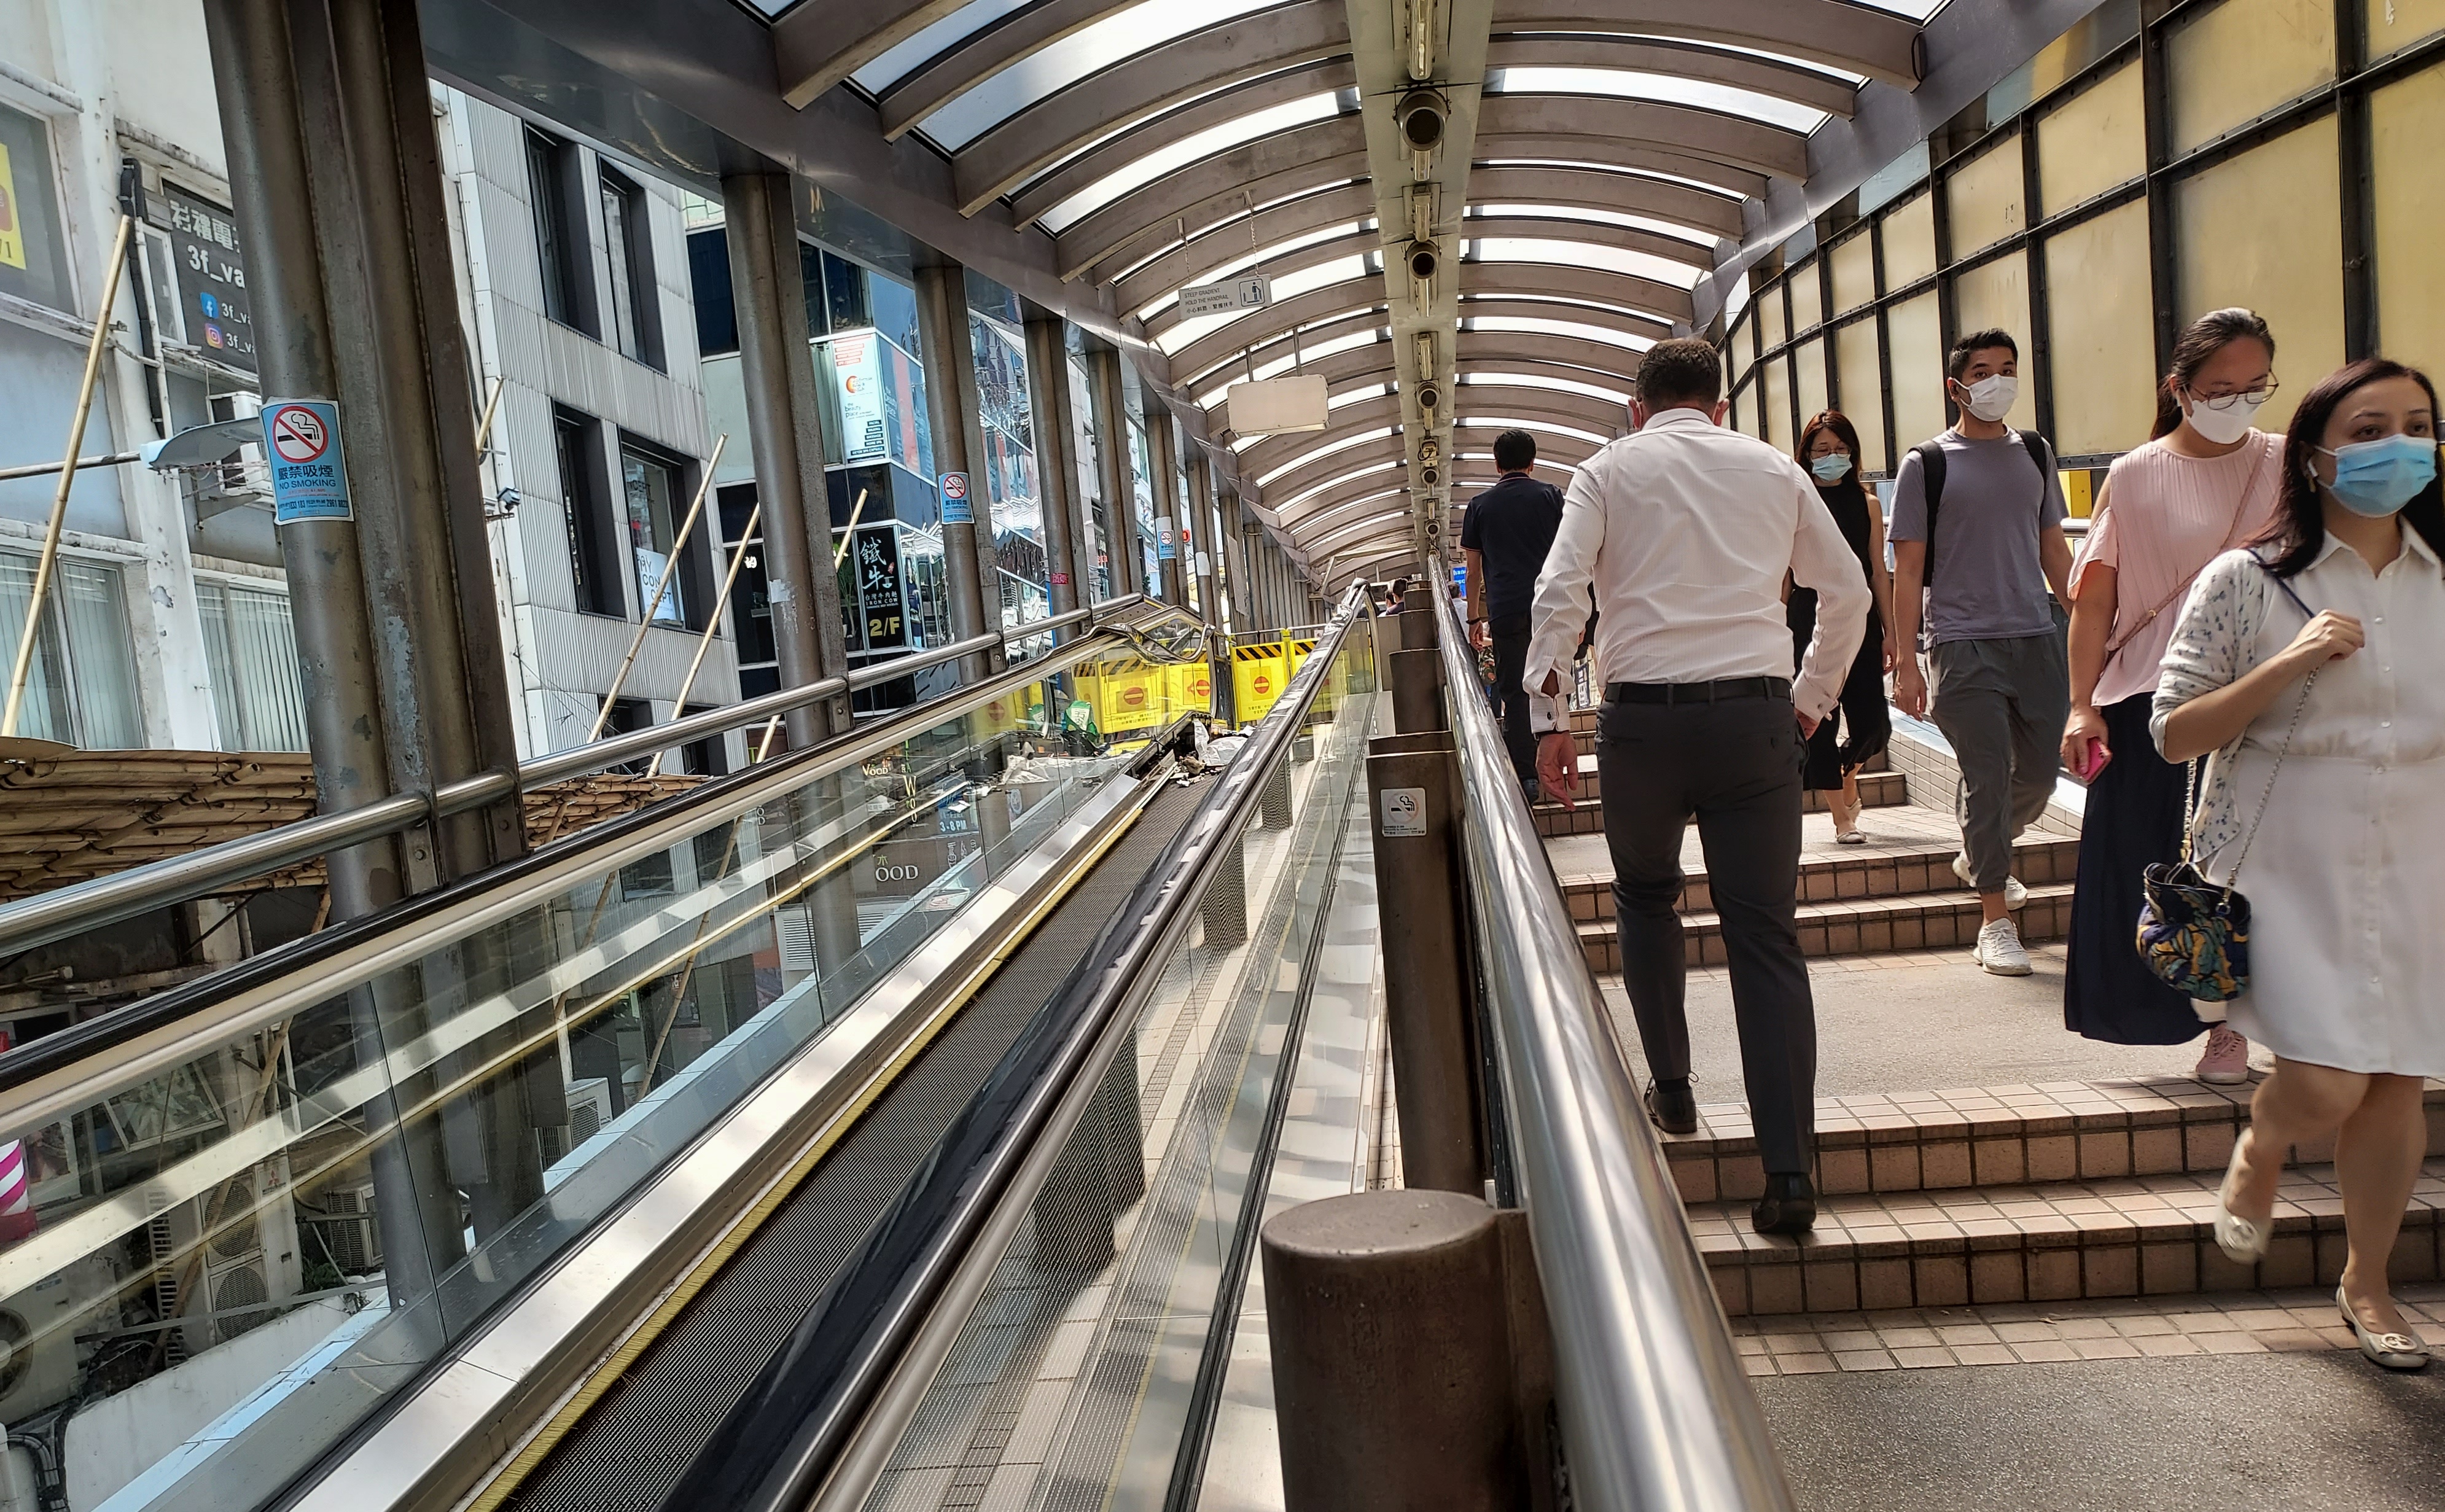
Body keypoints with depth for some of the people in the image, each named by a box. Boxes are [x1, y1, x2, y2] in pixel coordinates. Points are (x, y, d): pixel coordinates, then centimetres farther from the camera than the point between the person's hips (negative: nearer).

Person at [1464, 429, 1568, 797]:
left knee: (1515, 693, 2)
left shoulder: (1480, 505, 11)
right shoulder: (1551, 496, 8)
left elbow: (1474, 570, 13)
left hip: (1507, 612, 0)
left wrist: (1474, 619, 19)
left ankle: (1525, 777, -1)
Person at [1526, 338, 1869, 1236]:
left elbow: (1558, 591, -5)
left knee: (1646, 898, 24)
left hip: (1644, 715, -1)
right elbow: (1848, 593, 17)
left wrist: (1549, 718, -3)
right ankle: (1788, 1172, -3)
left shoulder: (1611, 468, 9)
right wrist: (1812, 697, 27)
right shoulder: (1774, 468, 16)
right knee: (1767, 938, 1)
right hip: (1757, 714, 1)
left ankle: (1671, 1087, 25)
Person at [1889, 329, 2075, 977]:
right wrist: (1906, 662, -7)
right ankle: (1995, 920, 5)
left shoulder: (2035, 453, 12)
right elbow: (1908, 570, -2)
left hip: (2039, 639, 5)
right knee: (1988, 776, -5)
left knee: (2041, 772, 9)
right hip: (1965, 645, -5)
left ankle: (1978, 855, 37)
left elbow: (2054, 549, 17)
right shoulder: (1926, 464, -1)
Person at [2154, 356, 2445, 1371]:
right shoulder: (2247, 582, -5)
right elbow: (2173, 734, -8)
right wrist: (2287, 666, -18)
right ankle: (2258, 1150, 25)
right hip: (2289, 871, -4)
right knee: (2326, 1086, -12)